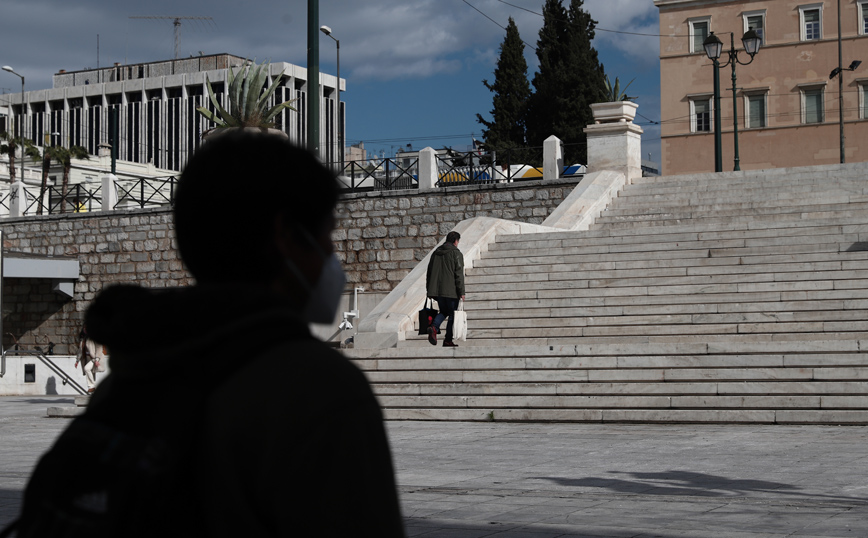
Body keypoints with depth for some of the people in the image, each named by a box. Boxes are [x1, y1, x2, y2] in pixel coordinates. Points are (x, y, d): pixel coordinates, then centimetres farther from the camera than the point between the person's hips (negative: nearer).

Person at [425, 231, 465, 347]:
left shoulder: (436, 253, 12)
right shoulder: (456, 253, -6)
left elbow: (429, 271, 15)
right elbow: (459, 274, -11)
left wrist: (430, 289, 20)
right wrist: (461, 292, -8)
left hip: (437, 290, 6)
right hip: (451, 290, -6)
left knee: (444, 311, 18)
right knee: (452, 314, 5)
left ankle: (434, 327, -10)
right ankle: (448, 340, 3)